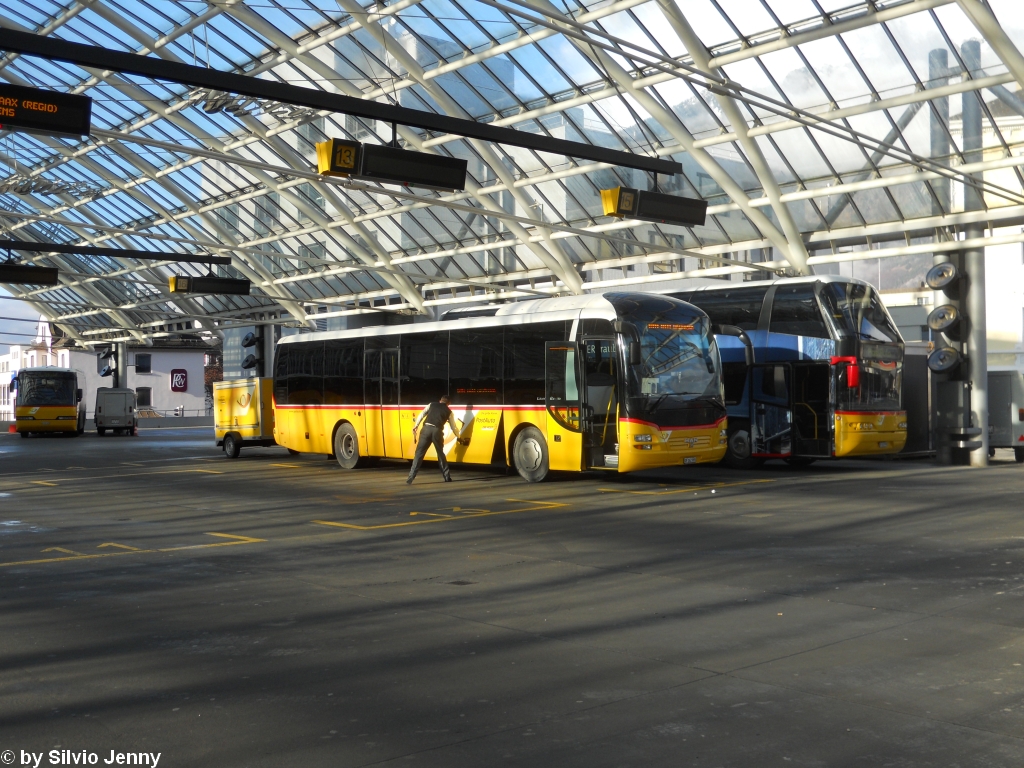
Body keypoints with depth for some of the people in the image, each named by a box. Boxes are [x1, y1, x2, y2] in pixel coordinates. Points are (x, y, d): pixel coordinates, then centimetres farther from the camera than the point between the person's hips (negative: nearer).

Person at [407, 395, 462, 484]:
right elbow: (453, 427, 26)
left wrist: (415, 426, 6)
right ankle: (447, 477, 27)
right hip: (437, 431, 0)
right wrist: (459, 435, 43)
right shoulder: (449, 411, 21)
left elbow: (421, 414, 8)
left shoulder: (432, 405, 22)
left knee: (419, 454, 1)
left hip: (426, 429, 0)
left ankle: (410, 479, -5)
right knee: (441, 454, 21)